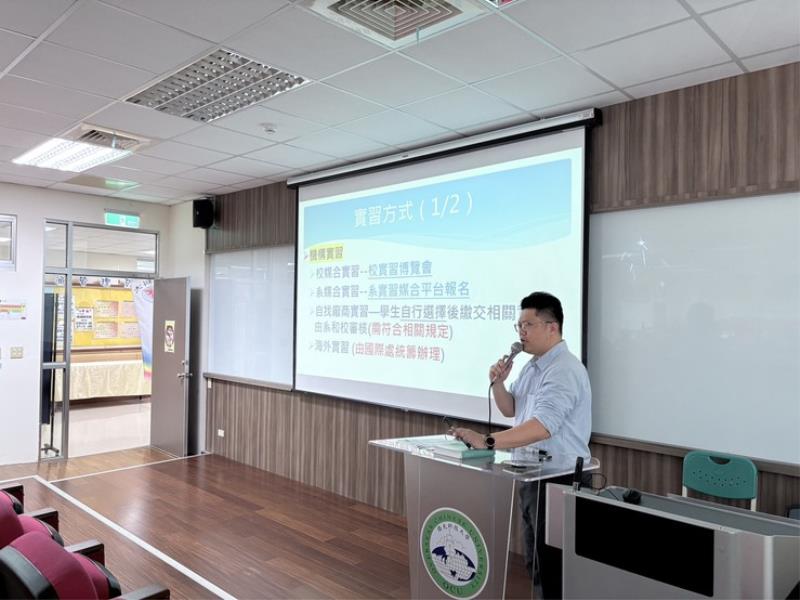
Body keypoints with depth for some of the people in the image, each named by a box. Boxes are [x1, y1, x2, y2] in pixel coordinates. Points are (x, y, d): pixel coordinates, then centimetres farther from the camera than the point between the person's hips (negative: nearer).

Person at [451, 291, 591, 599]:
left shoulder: (564, 370, -21)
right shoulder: (532, 366, 10)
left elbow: (543, 426, -33)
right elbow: (511, 410, 17)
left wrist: (487, 441, -39)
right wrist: (497, 382, -3)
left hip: (560, 478, -9)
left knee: (553, 562, 2)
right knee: (535, 560, 20)